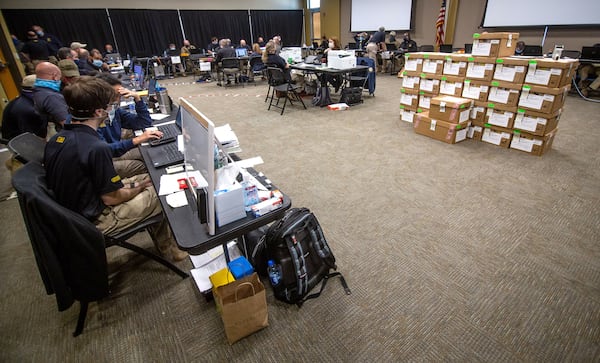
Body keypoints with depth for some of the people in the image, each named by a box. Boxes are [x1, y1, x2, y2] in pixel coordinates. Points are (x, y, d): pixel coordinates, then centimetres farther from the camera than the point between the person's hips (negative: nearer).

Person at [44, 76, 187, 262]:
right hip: (95, 220, -8)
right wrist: (139, 187, -3)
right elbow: (111, 198, -22)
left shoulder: (56, 139, -2)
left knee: (148, 178, 15)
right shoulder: (97, 148, -30)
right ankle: (168, 248, 23)